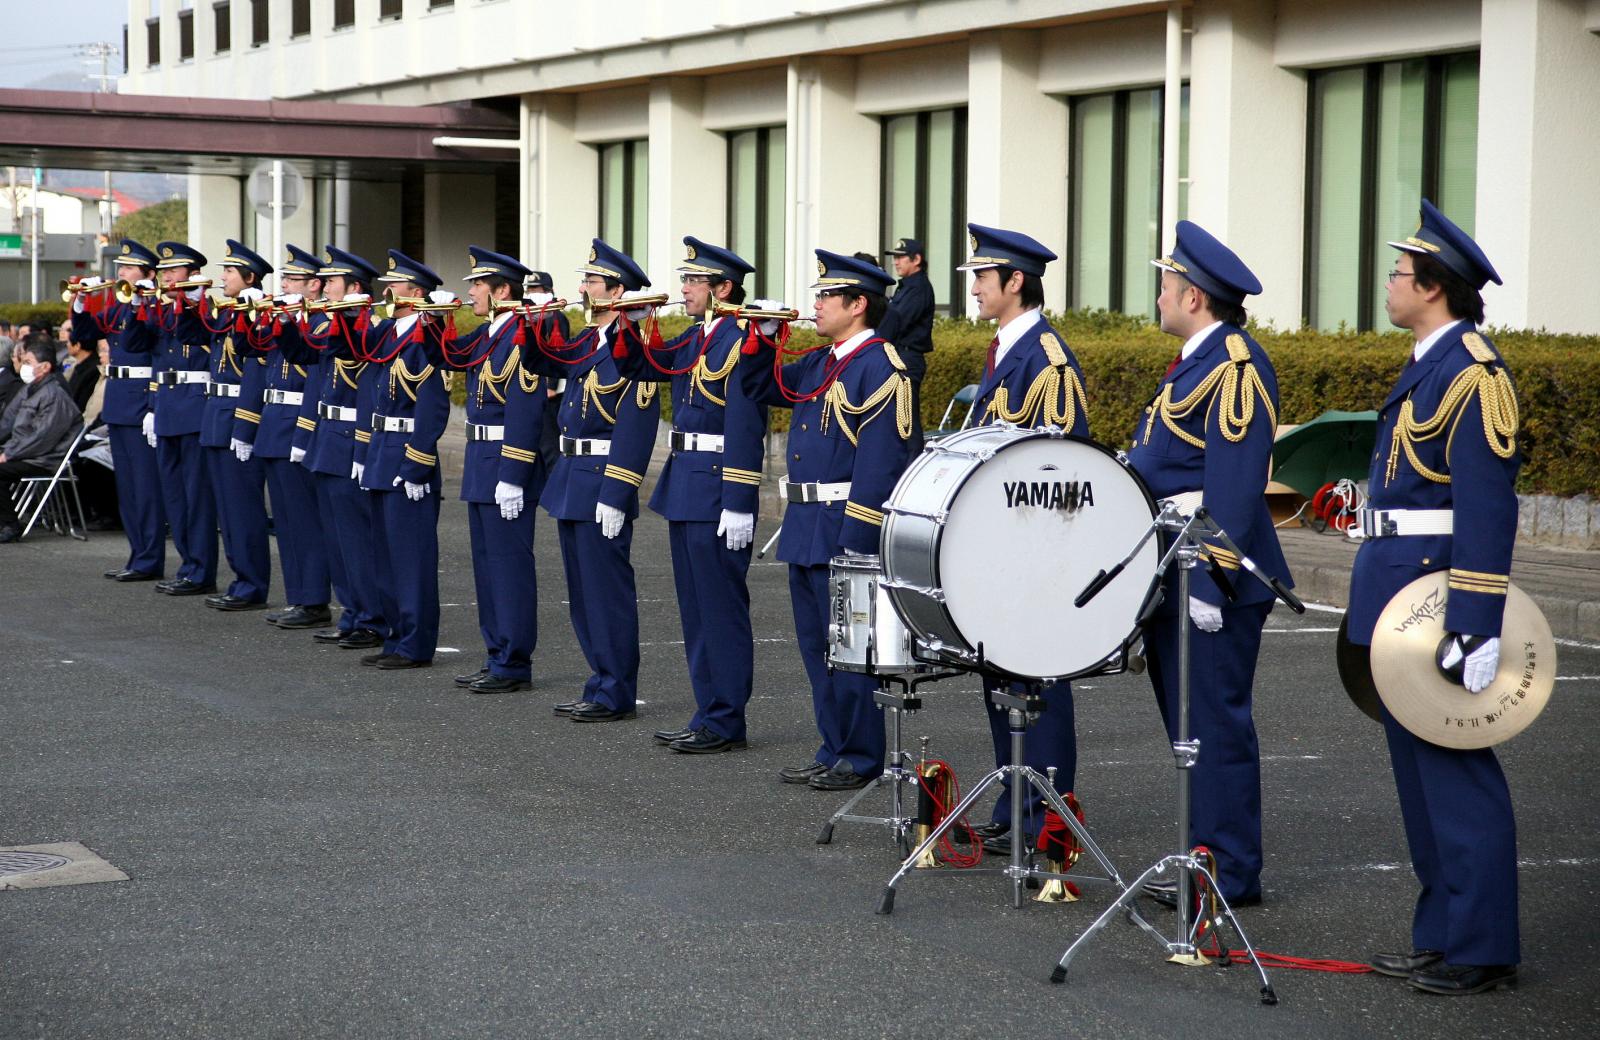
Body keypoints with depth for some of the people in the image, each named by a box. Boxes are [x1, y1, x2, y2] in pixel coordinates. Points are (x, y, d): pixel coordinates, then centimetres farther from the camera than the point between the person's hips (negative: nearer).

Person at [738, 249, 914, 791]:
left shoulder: (880, 367, -15)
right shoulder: (819, 365, 13)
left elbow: (881, 461, -20)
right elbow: (759, 387, 27)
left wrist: (855, 544, -23)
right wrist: (762, 338, 8)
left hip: (845, 527, -9)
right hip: (805, 527, 9)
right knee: (817, 645, 14)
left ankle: (861, 760, 9)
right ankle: (834, 751, 22)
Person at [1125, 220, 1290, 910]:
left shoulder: (1235, 364, -15)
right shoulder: (1197, 362, 17)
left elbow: (1236, 484, -21)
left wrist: (1211, 580, -24)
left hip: (1211, 572, -10)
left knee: (1213, 721, -5)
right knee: (1188, 718, 13)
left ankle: (1230, 873, 1)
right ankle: (1206, 854, 20)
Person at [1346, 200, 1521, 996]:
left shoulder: (1472, 372, -15)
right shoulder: (1427, 364, 15)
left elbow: (1487, 506, -20)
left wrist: (1476, 627, -24)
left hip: (1439, 591, -10)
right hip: (1398, 592, 10)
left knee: (1455, 772, -4)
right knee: (1418, 766, 14)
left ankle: (1482, 947, 3)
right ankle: (1442, 935, 22)